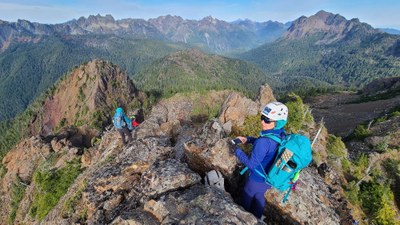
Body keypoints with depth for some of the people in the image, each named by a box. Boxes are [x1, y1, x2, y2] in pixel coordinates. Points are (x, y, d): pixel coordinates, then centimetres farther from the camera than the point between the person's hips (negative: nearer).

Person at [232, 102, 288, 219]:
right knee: (259, 196, 32)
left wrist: (237, 151, -19)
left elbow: (251, 164, -30)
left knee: (246, 199, 23)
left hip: (258, 179, -7)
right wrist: (248, 139, -2)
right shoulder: (281, 134, -12)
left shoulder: (264, 141, -38)